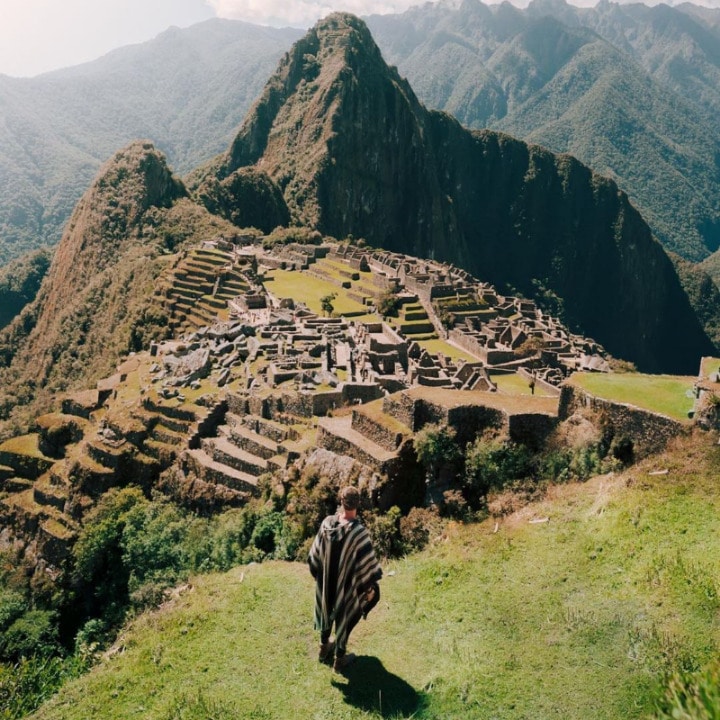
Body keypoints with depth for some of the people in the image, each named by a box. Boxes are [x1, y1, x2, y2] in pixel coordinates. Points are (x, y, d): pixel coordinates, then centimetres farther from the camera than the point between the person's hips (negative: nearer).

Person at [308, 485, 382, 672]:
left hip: (326, 581, 4)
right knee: (344, 616, 17)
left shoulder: (327, 523, -17)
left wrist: (318, 574, 14)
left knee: (327, 610, 27)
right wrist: (370, 587, -5)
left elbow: (315, 554, -3)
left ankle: (324, 647, 48)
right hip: (347, 584, -4)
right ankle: (339, 658, 36)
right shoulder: (358, 532, -31)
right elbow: (367, 563, -21)